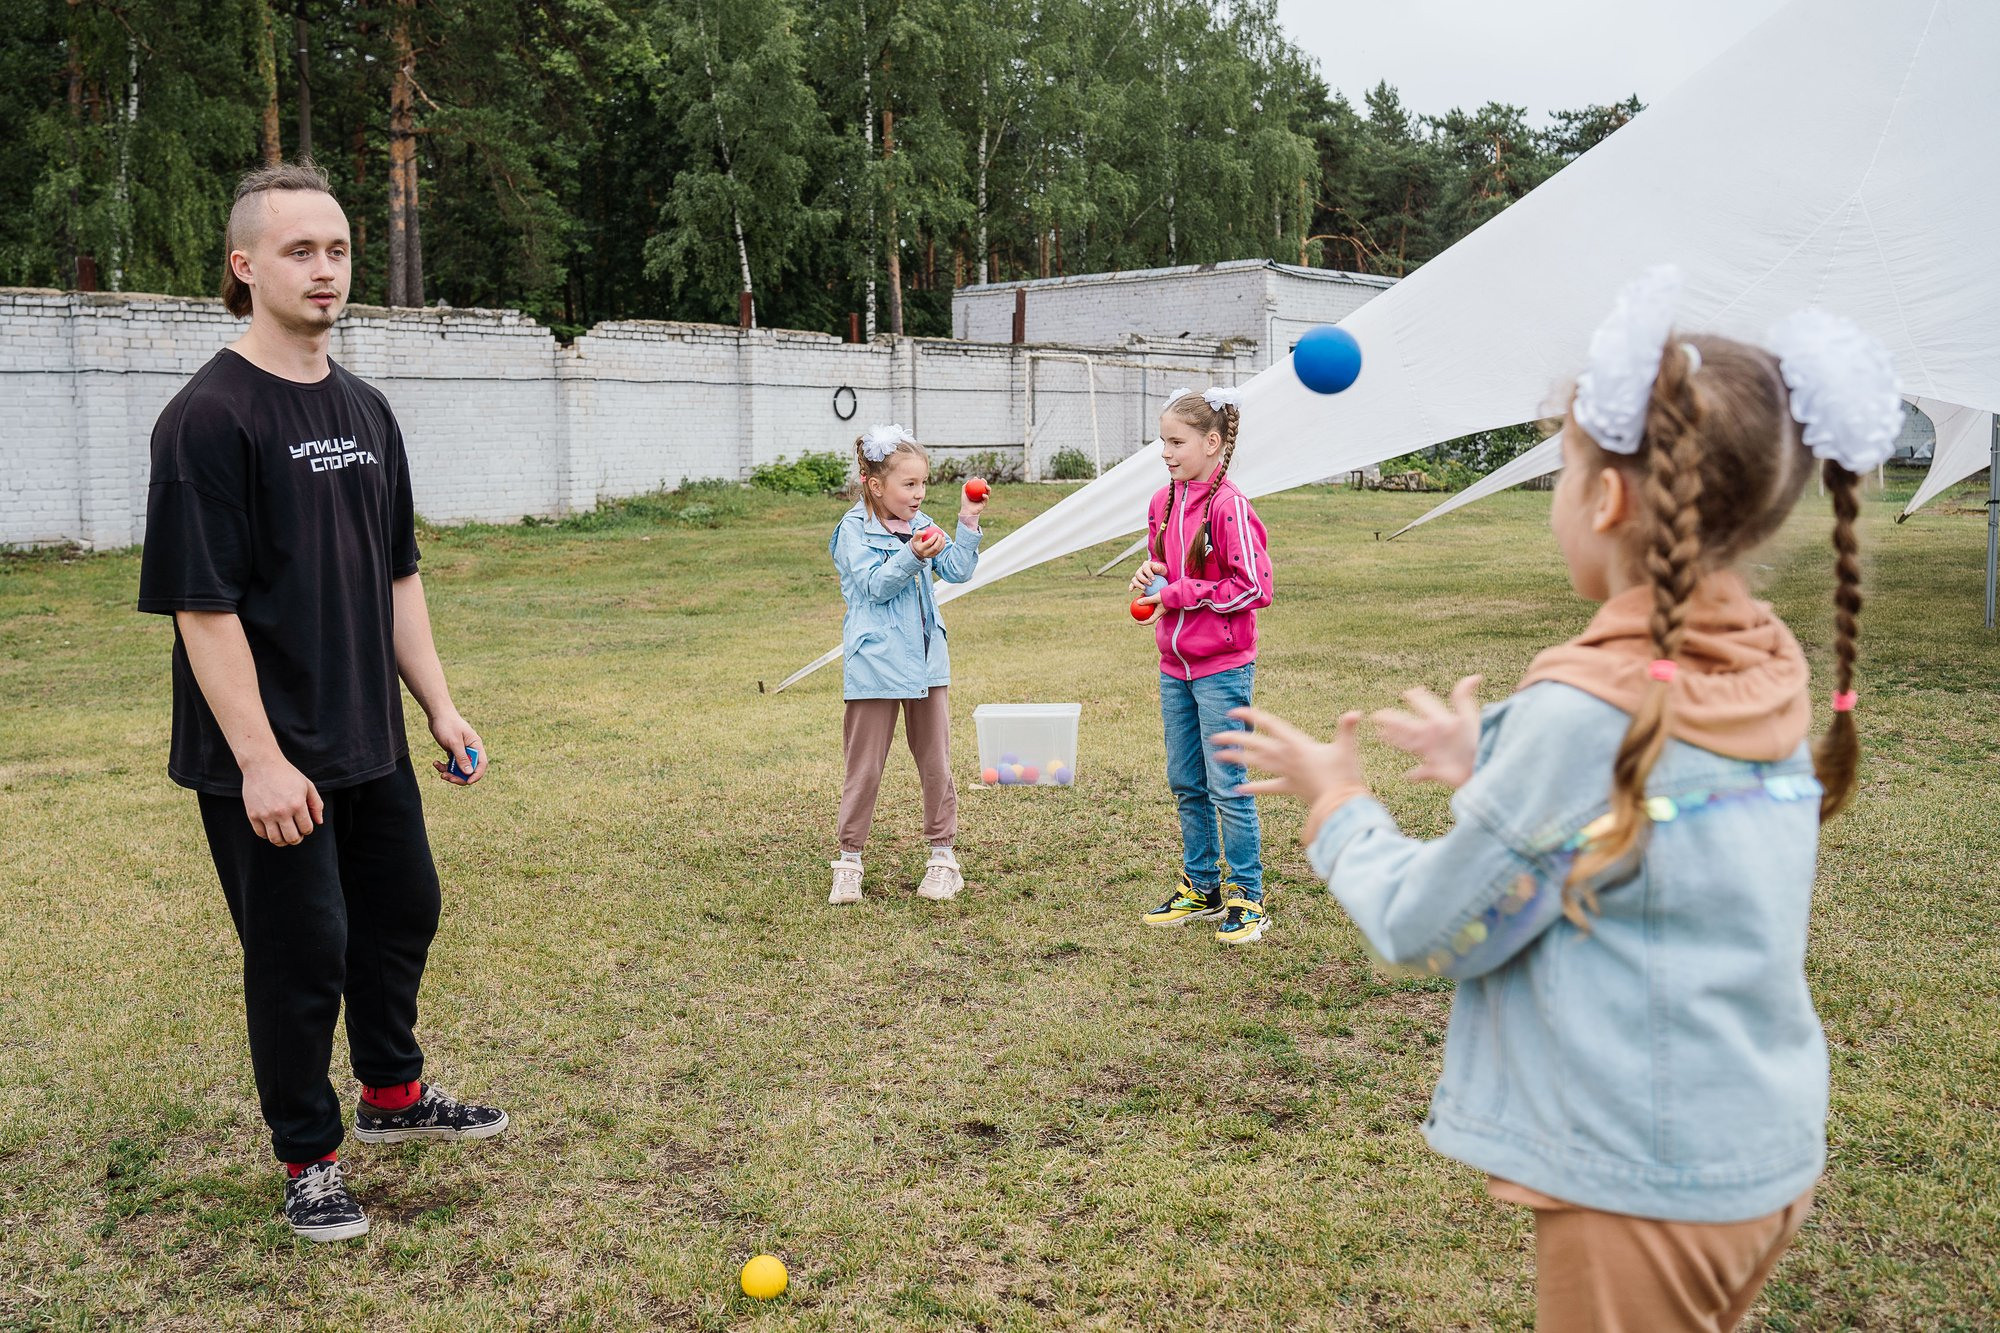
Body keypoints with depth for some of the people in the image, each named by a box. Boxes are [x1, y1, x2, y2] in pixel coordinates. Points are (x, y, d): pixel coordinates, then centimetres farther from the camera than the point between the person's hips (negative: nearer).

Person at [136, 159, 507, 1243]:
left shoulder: (365, 411, 9)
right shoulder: (210, 416, -14)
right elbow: (203, 605, -18)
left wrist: (439, 707, 10)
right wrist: (260, 761, -21)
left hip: (371, 742, 8)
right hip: (268, 763, -8)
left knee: (402, 910, 19)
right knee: (302, 950, 2)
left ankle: (395, 1093, 41)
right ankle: (309, 1157, 22)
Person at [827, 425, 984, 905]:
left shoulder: (921, 525, 9)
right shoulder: (853, 530, -8)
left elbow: (957, 570, 1)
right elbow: (873, 586, -18)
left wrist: (968, 524, -8)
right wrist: (911, 556, -30)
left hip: (926, 662, 5)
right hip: (876, 665, -5)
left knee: (936, 763, 11)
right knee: (865, 768, 3)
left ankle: (944, 855, 21)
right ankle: (849, 861, 14)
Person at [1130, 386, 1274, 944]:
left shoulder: (1229, 505, -15)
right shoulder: (1162, 502, 7)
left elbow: (1254, 586, -17)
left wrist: (1181, 595, -16)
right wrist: (1151, 576, 0)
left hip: (1222, 669, -8)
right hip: (1174, 667, 8)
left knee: (1227, 785, -2)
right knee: (1185, 784, 14)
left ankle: (1246, 898, 10)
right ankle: (1201, 887, 27)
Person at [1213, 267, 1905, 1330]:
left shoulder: (1589, 707, -24)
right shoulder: (1772, 670, -1)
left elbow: (1426, 929, -14)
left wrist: (1336, 802, 0)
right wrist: (1491, 769, 13)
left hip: (1645, 1185, -7)